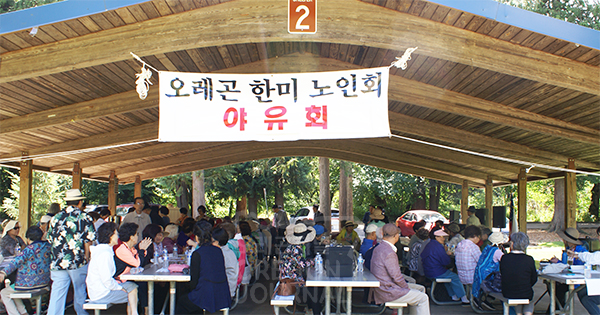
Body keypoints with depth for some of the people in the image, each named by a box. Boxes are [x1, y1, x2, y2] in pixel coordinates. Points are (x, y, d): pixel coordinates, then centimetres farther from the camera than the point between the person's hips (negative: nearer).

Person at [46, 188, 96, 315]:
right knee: (80, 291, 14)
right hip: (78, 262, -3)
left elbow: (50, 239, 13)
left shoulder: (56, 217, 8)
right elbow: (88, 241, -7)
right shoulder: (84, 217, -4)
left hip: (58, 262, 3)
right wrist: (86, 257, 4)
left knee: (57, 294, 5)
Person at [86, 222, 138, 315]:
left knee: (132, 286, 8)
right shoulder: (105, 253, -21)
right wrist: (119, 287, -11)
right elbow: (106, 280, -25)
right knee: (132, 288, -5)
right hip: (101, 295, -10)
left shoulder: (101, 249, 12)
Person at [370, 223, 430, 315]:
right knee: (423, 298, -6)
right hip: (388, 292, -10)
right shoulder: (389, 253, -24)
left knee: (421, 289, 17)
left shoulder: (378, 248, 8)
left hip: (384, 286, 10)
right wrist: (407, 287, -4)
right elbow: (397, 277, -21)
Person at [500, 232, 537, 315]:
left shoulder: (504, 258, -11)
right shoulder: (529, 260, -15)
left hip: (507, 294, 1)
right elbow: (534, 279, -4)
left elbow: (502, 274, 2)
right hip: (525, 295, -1)